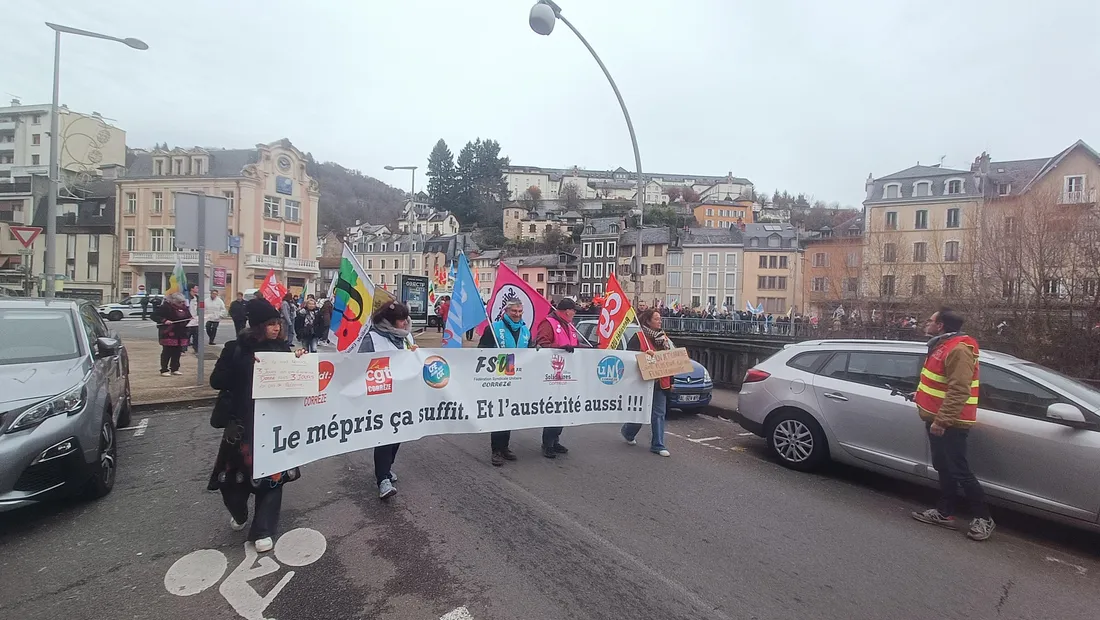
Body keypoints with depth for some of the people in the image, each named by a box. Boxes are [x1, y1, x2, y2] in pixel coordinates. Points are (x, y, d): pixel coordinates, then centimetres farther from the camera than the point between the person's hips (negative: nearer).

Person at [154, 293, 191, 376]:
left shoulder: (184, 308, 13)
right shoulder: (165, 307, -9)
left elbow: (188, 317, 26)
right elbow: (154, 316, -11)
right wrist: (164, 320, -25)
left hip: (181, 334, 6)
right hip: (168, 334, -6)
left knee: (177, 352, 10)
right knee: (167, 352, -2)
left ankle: (175, 369, 19)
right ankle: (164, 370, 6)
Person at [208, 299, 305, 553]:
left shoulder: (282, 347, 1)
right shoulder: (237, 349, -5)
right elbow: (216, 381, -8)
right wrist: (245, 367, -21)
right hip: (244, 423, -1)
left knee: (272, 473, 4)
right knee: (238, 473, 12)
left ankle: (263, 530, 18)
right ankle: (238, 513, 43)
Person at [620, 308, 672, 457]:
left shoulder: (664, 337, 12)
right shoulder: (639, 337, -7)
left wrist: (671, 381, 13)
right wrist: (644, 353, -30)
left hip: (660, 382, 5)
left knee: (659, 414, 3)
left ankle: (658, 445, 10)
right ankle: (627, 431, 36)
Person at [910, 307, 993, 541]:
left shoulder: (959, 349, -20)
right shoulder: (942, 345, 12)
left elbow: (959, 391, -27)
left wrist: (941, 420, -29)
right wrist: (922, 394, 21)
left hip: (949, 423, -10)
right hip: (938, 419, 10)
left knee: (959, 471, -2)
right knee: (944, 469, 16)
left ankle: (983, 518, 12)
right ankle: (945, 513, 25)